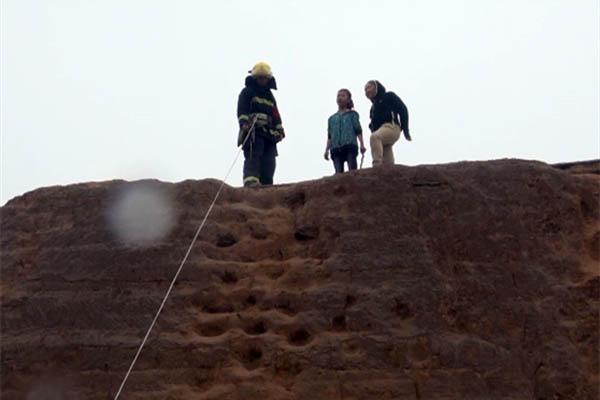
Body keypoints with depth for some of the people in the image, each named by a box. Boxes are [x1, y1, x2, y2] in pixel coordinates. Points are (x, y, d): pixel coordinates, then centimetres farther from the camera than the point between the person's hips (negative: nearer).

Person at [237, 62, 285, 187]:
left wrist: (279, 130, 15)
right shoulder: (247, 92, 9)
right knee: (253, 156, -22)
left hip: (268, 133, 6)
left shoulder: (270, 96, 28)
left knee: (269, 161, -2)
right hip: (252, 131, -6)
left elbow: (276, 115, 28)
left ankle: (266, 186, -3)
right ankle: (250, 180, -36)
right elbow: (242, 109, -6)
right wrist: (244, 122, -24)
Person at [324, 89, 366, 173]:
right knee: (338, 173, -11)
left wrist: (362, 145, -4)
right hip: (336, 148, 2)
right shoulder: (332, 118, 26)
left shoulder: (352, 114, 19)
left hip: (350, 145, -2)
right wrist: (327, 150, 9)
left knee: (352, 170, -16)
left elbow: (358, 130, 9)